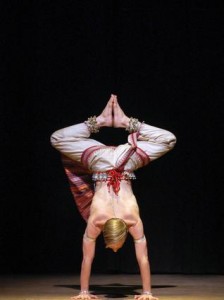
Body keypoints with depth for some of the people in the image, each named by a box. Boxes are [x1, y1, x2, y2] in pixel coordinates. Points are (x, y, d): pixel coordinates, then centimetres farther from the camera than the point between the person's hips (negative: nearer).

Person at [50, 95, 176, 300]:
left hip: (126, 163, 0)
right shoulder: (94, 221, -25)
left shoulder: (133, 221, -27)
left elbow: (143, 259, -20)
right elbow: (87, 259, -17)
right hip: (99, 161, 0)